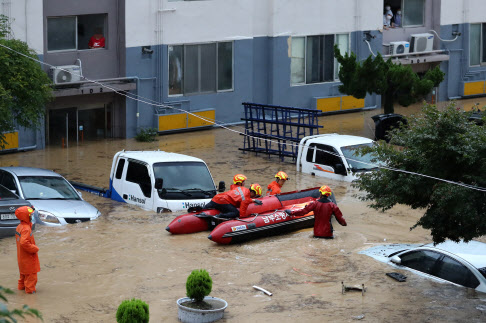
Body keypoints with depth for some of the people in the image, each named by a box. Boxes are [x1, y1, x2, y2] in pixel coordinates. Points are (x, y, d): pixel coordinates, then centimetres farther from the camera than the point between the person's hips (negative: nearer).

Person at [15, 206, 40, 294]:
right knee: (31, 273, 2)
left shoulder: (19, 227, 5)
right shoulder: (26, 229, -26)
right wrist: (34, 248, -24)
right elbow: (24, 243, -35)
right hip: (28, 257, -10)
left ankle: (22, 286, 36)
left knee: (24, 272, 25)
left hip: (22, 256, 10)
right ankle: (30, 289, 7)